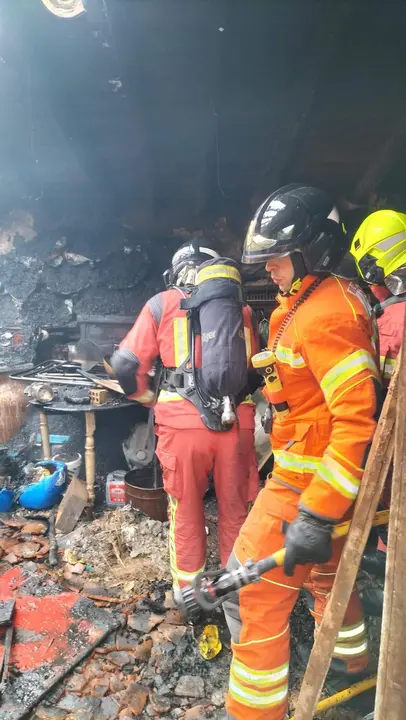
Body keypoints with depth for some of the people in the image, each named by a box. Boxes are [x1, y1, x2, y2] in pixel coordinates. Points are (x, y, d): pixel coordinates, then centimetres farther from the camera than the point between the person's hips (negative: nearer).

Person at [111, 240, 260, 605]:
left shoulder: (162, 304, 4)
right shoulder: (242, 307, 11)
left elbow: (126, 363, 1)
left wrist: (147, 396, 17)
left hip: (184, 423, -2)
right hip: (236, 423, 2)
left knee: (187, 510, 16)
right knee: (235, 509, 18)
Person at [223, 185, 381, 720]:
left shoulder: (325, 314, -24)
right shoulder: (311, 301, 7)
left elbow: (358, 420, -29)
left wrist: (316, 515, -28)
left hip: (310, 483, -10)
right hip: (322, 473, 10)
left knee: (251, 594, 0)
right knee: (326, 569, 30)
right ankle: (352, 658, 55)